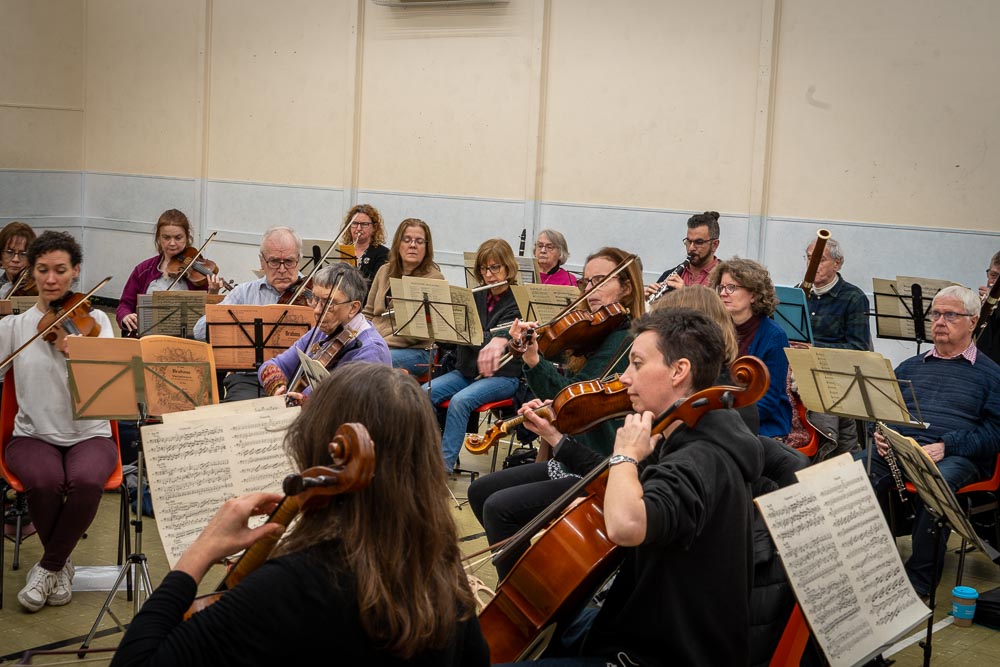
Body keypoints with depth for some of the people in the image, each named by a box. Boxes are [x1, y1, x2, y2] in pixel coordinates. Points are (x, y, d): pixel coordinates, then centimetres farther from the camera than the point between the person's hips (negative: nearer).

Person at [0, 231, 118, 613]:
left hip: (89, 435, 0)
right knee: (44, 480, -33)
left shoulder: (94, 320, 3)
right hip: (33, 436, 1)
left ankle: (49, 567, -8)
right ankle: (61, 564, -3)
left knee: (87, 481, -34)